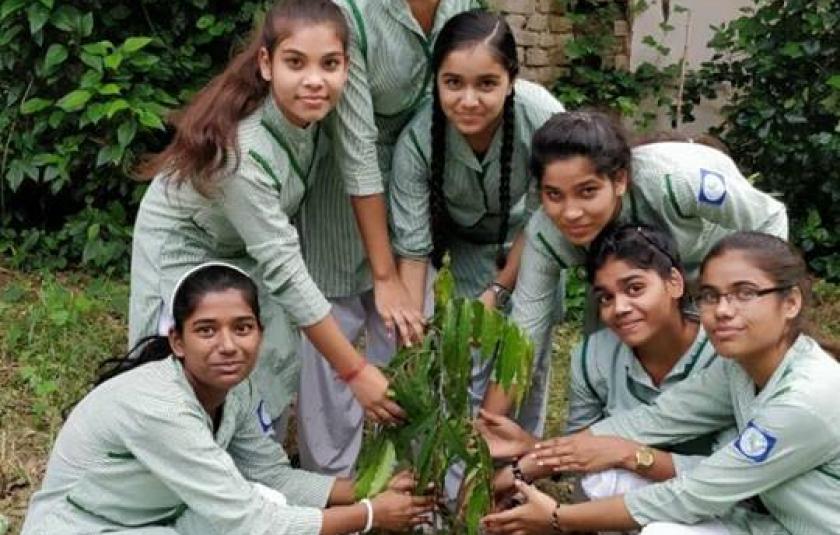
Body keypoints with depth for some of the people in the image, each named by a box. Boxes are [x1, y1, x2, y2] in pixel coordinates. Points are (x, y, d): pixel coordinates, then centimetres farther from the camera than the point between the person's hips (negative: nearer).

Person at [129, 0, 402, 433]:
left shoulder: (310, 114, -21)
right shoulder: (242, 150, -39)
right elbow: (284, 270, -36)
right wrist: (355, 371, -33)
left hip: (248, 249, 6)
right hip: (186, 252, -6)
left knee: (277, 369, 7)